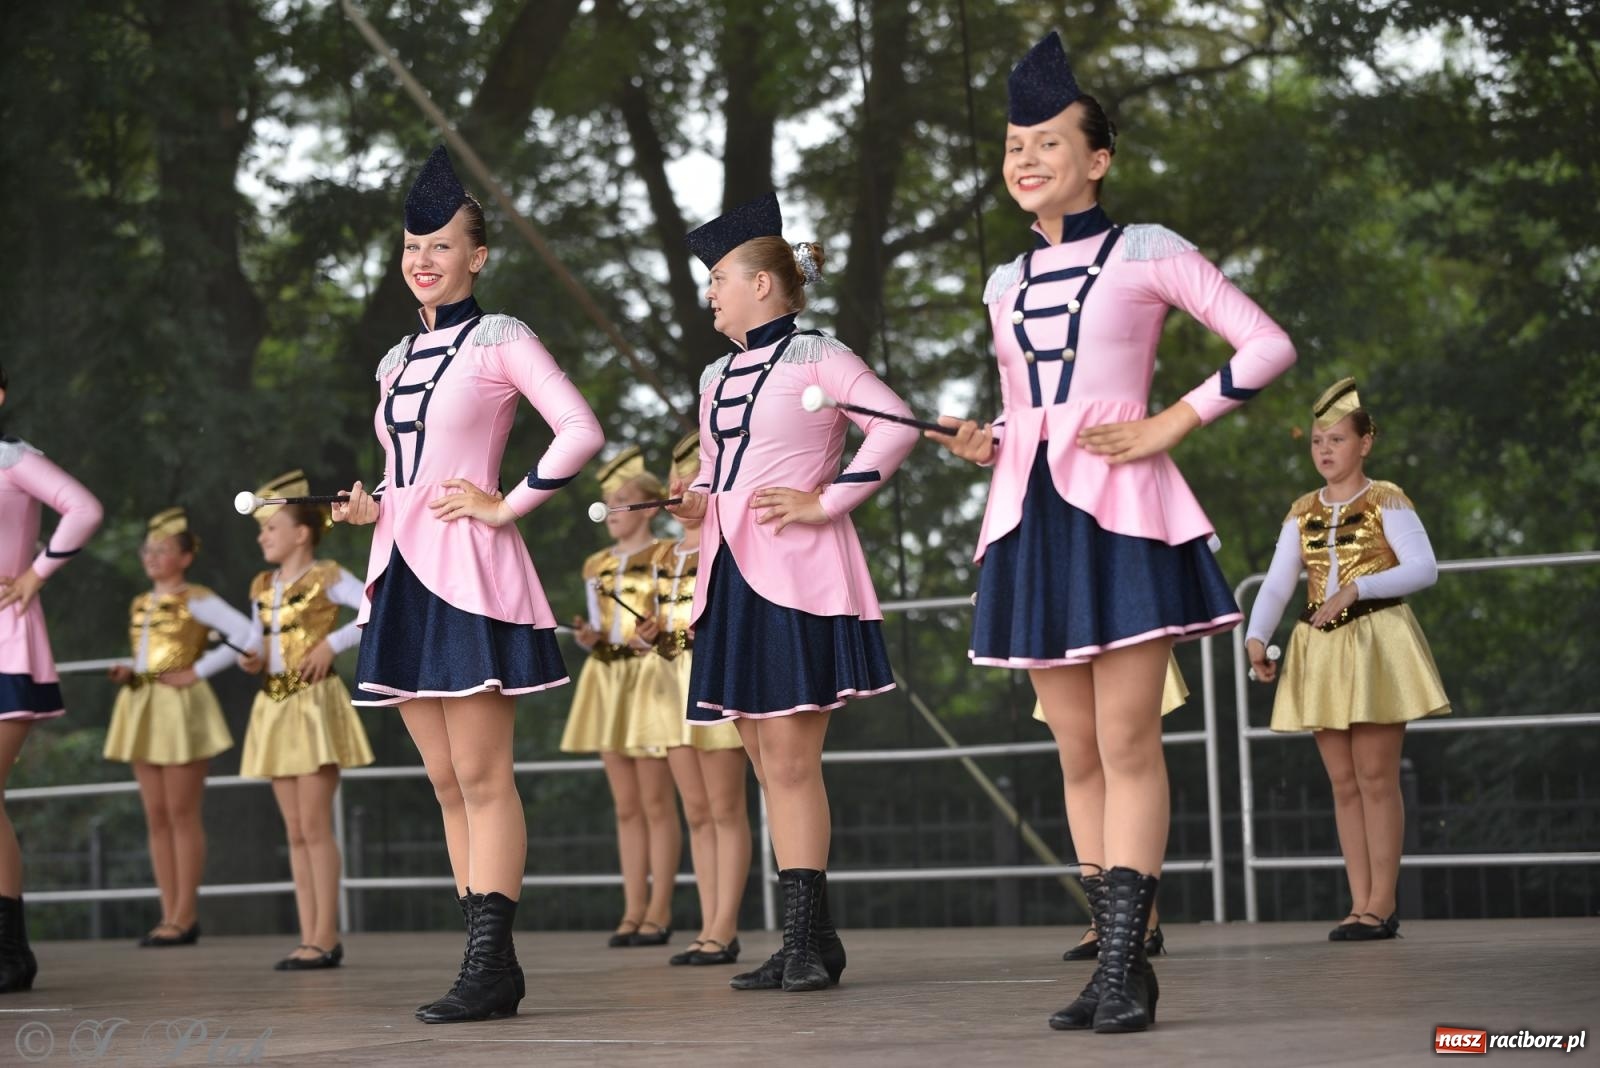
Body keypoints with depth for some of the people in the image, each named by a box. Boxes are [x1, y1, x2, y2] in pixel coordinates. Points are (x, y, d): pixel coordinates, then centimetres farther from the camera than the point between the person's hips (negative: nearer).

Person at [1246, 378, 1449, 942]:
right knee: (1343, 782, 5)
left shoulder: (1386, 501, -2)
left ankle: (1382, 902, -2)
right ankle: (1360, 904, 7)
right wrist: (1256, 636, -15)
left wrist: (1356, 588, -22)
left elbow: (1423, 567, -13)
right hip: (1320, 650, 5)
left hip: (1377, 641, -5)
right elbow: (1277, 583, 2)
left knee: (1376, 775, -6)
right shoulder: (1302, 513, 11)